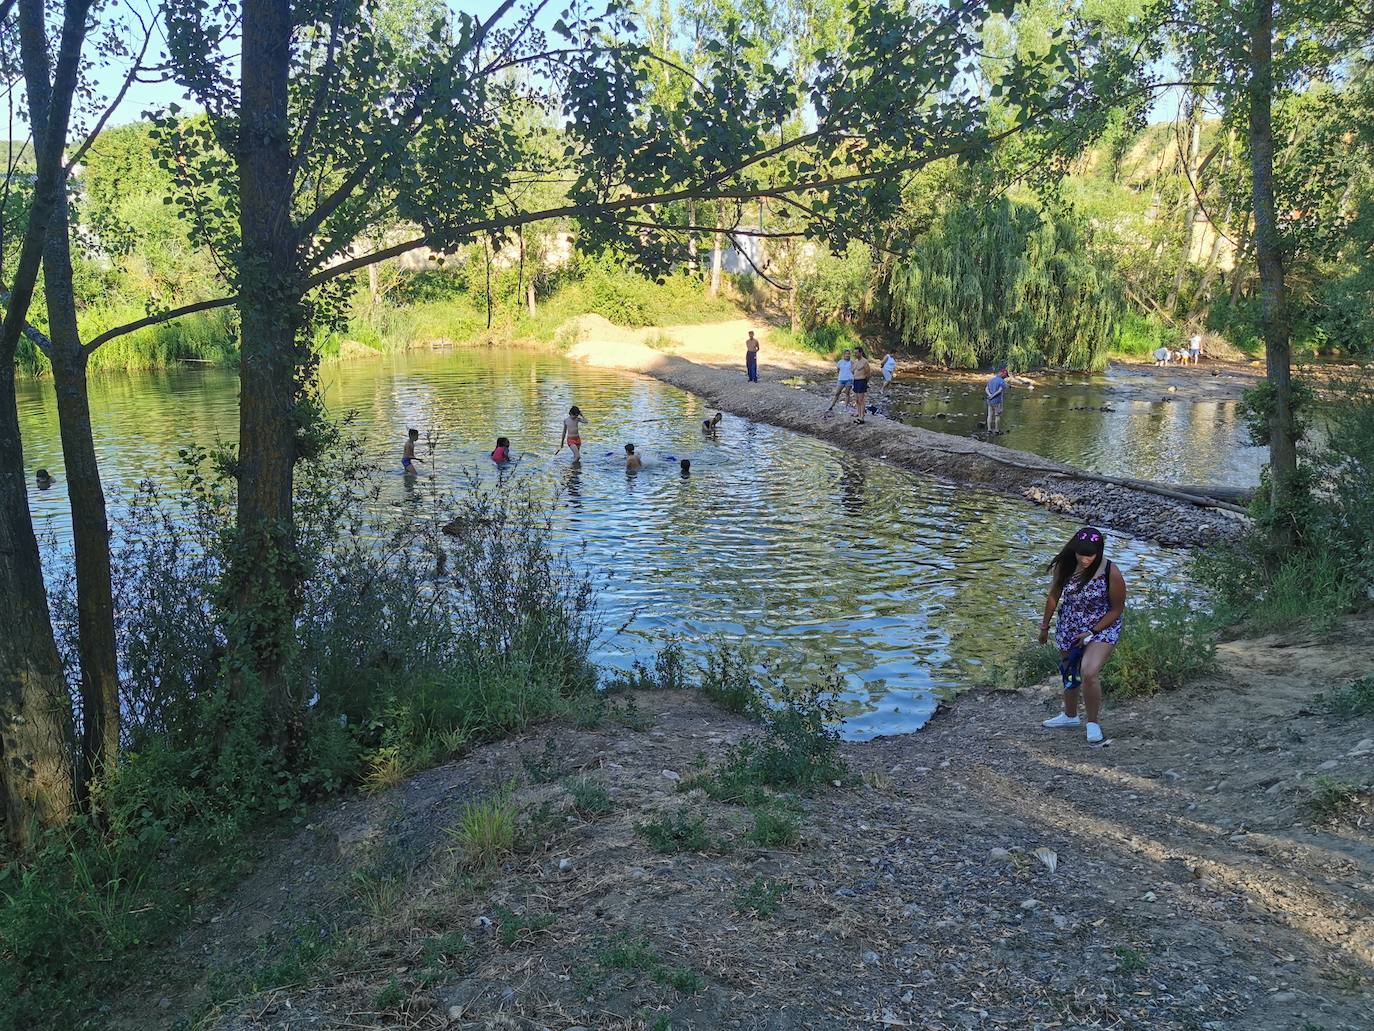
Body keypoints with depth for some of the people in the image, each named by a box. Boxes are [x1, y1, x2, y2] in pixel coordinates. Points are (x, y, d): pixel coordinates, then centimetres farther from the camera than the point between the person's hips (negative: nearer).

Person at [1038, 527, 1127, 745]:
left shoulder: (1111, 573, -22)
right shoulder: (1064, 565, -11)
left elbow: (1117, 609, -11)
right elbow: (1053, 596, 5)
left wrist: (1092, 632, -15)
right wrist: (1045, 626, 12)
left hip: (1102, 628, -5)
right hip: (1068, 628, 5)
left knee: (1089, 673, -24)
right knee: (1069, 673, 20)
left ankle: (1094, 722, -2)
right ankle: (1070, 715, 44)